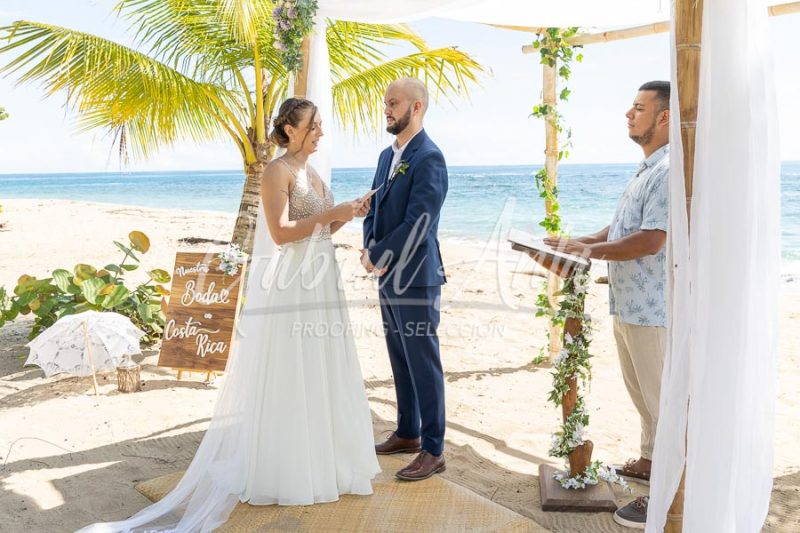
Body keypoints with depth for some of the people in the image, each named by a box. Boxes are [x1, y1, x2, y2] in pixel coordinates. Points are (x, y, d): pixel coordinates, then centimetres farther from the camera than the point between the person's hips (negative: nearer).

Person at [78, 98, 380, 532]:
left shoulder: (312, 173, 15)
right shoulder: (276, 172, -11)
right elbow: (281, 233, -20)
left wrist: (347, 215, 2)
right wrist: (332, 214, -19)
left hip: (318, 284, 9)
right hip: (288, 287, -9)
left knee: (318, 375, 14)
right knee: (285, 378, 0)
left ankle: (314, 456, 27)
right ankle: (282, 467, 12)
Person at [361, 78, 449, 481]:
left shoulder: (429, 158, -14)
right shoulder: (387, 155, 14)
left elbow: (418, 222, -20)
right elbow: (374, 209, 15)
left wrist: (378, 256, -14)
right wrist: (370, 249, -3)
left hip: (415, 278, -9)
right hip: (388, 277, 9)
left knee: (423, 365, -1)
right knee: (400, 360, 17)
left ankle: (433, 450, 11)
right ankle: (407, 434, 32)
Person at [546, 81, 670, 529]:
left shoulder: (668, 171, -18)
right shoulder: (647, 169, 16)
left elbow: (649, 240, -25)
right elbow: (620, 228, 20)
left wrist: (589, 251, -19)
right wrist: (577, 243, 7)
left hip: (652, 308, -10)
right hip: (628, 304, 10)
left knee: (662, 399, 0)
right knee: (642, 392, 21)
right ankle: (651, 460, 38)